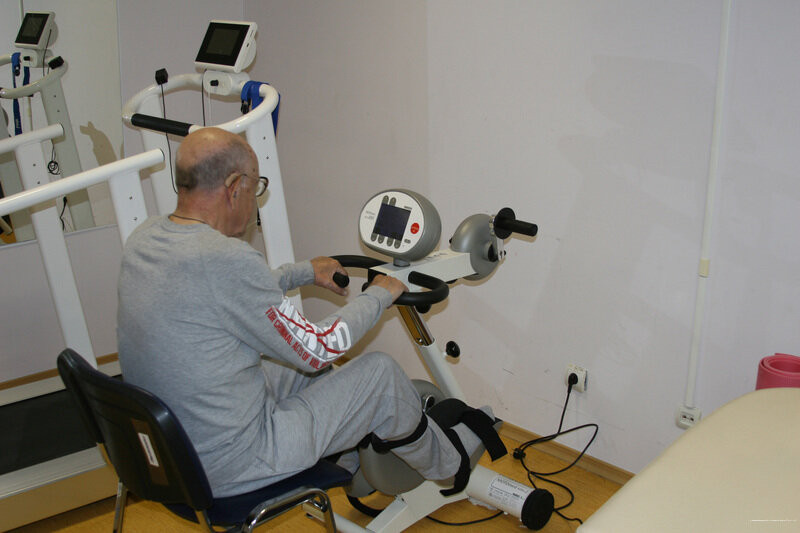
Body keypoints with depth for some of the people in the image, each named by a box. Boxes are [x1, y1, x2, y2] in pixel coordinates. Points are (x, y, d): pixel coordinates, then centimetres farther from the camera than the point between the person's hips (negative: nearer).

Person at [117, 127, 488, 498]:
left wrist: (306, 271, 24)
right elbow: (315, 349, -17)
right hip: (225, 471, -8)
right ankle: (444, 461, 32)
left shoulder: (143, 238, -2)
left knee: (308, 369, 26)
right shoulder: (227, 259, -29)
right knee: (380, 371, 5)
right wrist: (378, 296, -1)